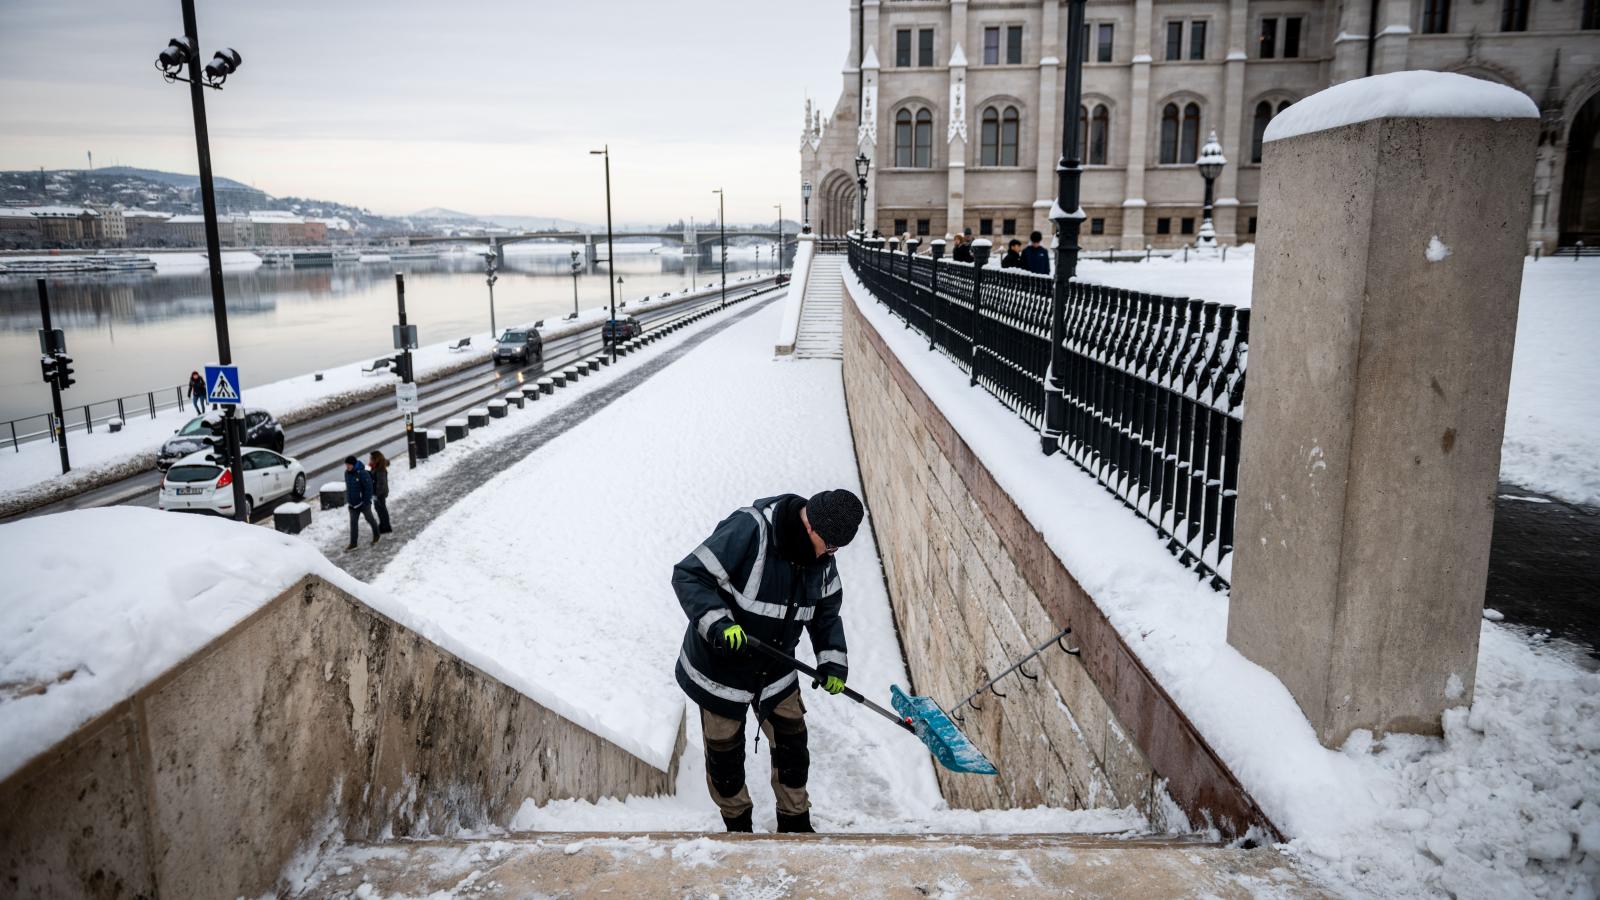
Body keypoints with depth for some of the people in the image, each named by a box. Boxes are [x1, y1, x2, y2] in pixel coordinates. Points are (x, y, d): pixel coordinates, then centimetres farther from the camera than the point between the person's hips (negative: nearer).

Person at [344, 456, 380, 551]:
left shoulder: (362, 473, -24)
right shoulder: (347, 473, -2)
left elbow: (368, 488, -21)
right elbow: (348, 487, 12)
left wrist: (366, 502, -20)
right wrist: (348, 500, 13)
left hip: (363, 503, -6)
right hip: (352, 504, 6)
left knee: (369, 519, 15)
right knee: (353, 523, 6)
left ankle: (376, 535, 38)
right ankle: (353, 543, 11)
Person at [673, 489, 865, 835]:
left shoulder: (822, 558, -8)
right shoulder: (748, 530, -31)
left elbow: (827, 612, 7)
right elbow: (689, 576, -29)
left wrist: (833, 661, -4)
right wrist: (718, 624, -40)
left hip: (775, 670, 5)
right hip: (720, 668, -5)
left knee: (793, 747, 14)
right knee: (725, 754, 13)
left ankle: (795, 823, 37)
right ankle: (737, 825, 39)